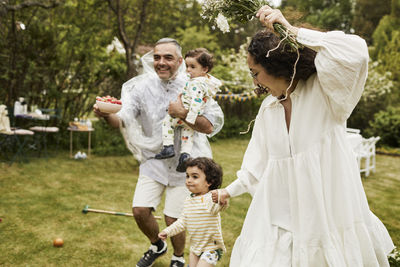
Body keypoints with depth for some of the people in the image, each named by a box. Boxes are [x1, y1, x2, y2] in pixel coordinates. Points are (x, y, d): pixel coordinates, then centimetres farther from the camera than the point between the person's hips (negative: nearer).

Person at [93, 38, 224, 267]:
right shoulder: (142, 87, -6)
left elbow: (210, 126, -14)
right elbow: (122, 120, -13)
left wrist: (183, 114, -29)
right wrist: (106, 115, -35)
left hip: (183, 162, -2)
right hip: (154, 160, 3)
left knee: (173, 218, -1)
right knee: (140, 210, -4)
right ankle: (157, 246, 31)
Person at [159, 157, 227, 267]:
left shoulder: (210, 198, -21)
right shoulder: (188, 200, 4)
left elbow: (215, 208, -45)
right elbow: (183, 221, 15)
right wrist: (168, 231, 10)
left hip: (211, 247, -7)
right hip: (195, 245, 7)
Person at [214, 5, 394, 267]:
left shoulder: (324, 91, -9)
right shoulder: (268, 108, 8)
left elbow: (355, 53, -30)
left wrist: (292, 31, -26)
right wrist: (231, 190, 24)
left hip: (328, 212, -5)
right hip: (280, 214, 5)